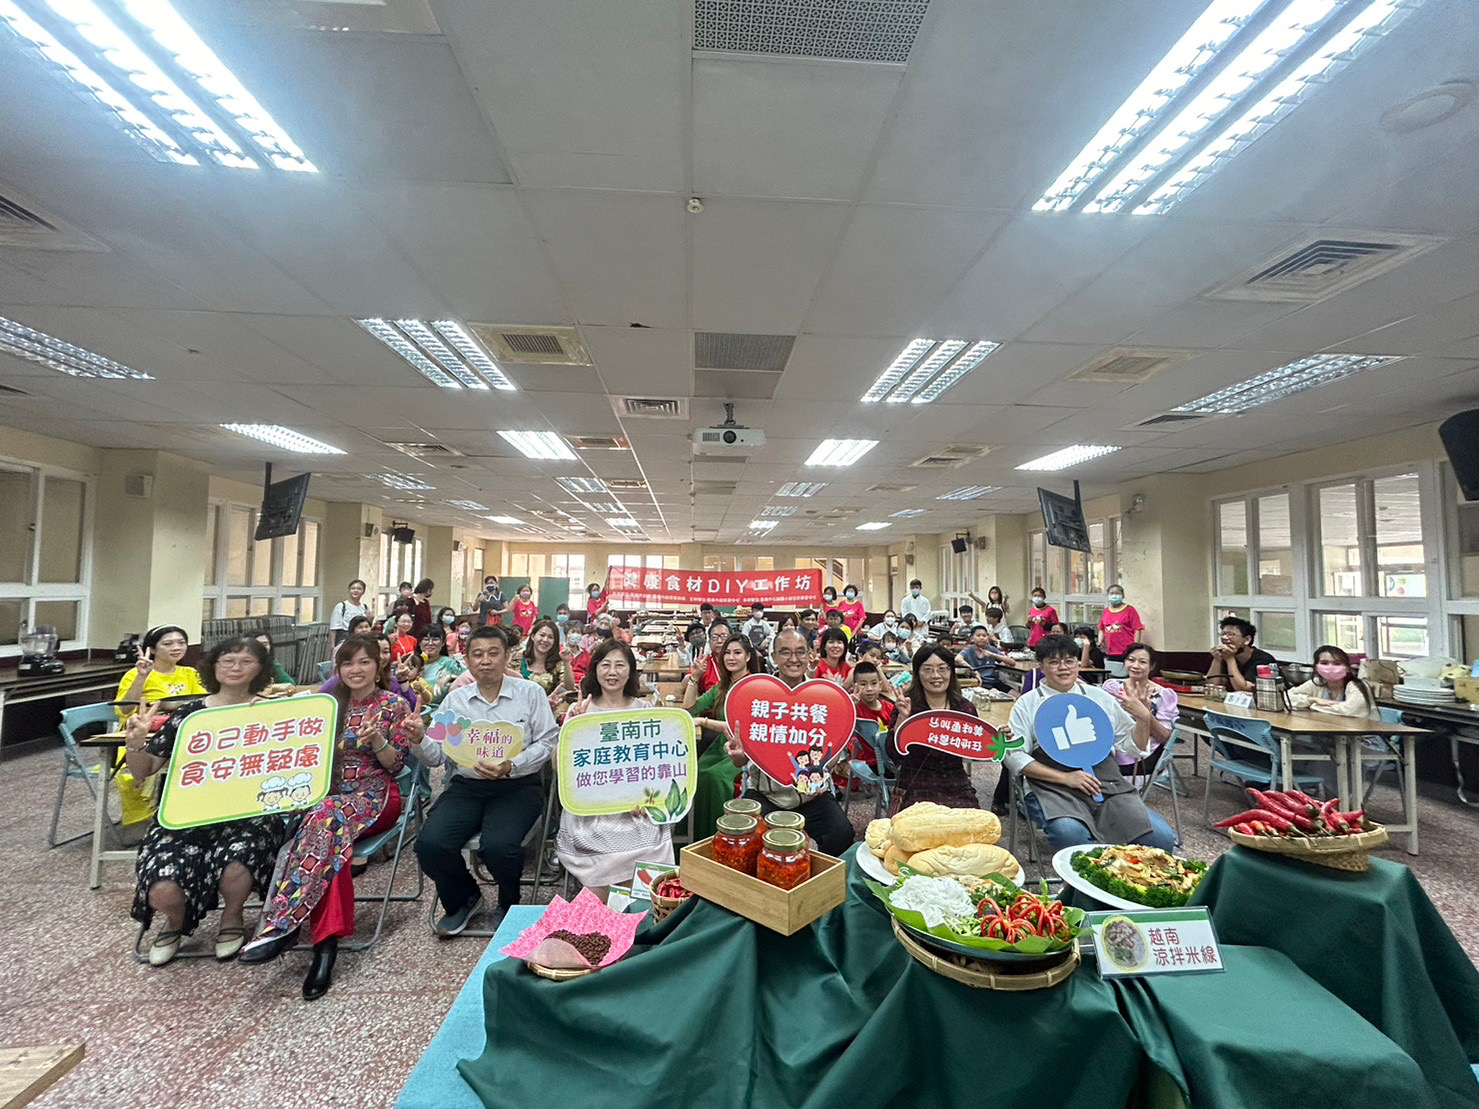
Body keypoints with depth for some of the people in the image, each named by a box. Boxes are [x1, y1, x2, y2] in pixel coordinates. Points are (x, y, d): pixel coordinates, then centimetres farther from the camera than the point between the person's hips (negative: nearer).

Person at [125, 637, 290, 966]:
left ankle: (231, 918, 8)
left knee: (235, 870, -31)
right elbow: (142, 773, 12)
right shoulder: (188, 714, 7)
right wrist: (136, 741, -8)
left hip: (249, 816, -2)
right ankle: (174, 921, 20)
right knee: (163, 891, -21)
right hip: (187, 818, 2)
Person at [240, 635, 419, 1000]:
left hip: (375, 795, -3)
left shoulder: (394, 705, 1)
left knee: (325, 817, -36)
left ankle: (281, 925, -37)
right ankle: (326, 940, -34)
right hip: (331, 791, 3)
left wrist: (376, 738, -21)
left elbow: (395, 765, -2)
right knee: (331, 836, -33)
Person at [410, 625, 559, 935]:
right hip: (467, 785, 4)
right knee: (429, 843, -19)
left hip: (518, 786, -3)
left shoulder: (530, 693, -1)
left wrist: (510, 766, -19)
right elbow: (436, 756, 6)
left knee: (497, 845, -28)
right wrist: (419, 740, -15)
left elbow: (548, 742, -6)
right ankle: (464, 899, 16)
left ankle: (509, 904, 10)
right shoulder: (455, 699, 8)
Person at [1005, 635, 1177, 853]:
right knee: (1070, 833, -34)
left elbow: (1133, 747, 21)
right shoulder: (1027, 703, 7)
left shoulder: (1099, 697, 17)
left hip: (1108, 785, 4)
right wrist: (1065, 778, -11)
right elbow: (1015, 756, -2)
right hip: (1055, 789, -4)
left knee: (1162, 837, -18)